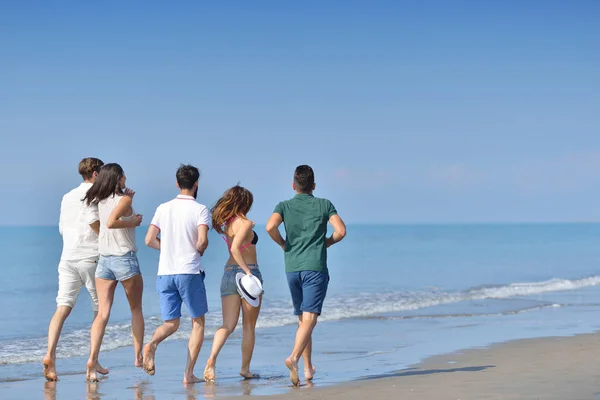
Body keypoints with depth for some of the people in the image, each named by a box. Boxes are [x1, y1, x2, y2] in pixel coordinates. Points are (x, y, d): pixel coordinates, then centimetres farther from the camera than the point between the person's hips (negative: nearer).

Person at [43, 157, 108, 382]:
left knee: (63, 307, -5)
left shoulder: (68, 197, 19)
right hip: (91, 256, -6)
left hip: (67, 256, 6)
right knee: (100, 308, 9)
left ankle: (50, 354, -24)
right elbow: (93, 219, -20)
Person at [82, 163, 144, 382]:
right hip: (125, 258, -5)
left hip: (104, 260, 5)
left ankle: (92, 359, -19)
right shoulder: (124, 199, -10)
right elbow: (111, 222, -25)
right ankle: (138, 356, 20)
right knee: (136, 308, 14)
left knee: (102, 313, -2)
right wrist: (132, 222, -12)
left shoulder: (100, 201, 9)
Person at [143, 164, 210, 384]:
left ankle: (152, 344, -22)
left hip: (165, 273, 4)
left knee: (171, 323, 12)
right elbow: (202, 241, -17)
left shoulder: (163, 208, 7)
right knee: (198, 323, 10)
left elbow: (149, 240, 4)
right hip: (190, 272, -4)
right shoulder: (200, 210, -5)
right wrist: (199, 250, 5)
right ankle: (189, 373, 3)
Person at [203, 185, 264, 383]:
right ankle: (245, 368, 15)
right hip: (247, 271, -6)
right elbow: (235, 248, -25)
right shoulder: (245, 223, -13)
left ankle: (212, 359, -22)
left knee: (228, 324, 2)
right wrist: (248, 271, -26)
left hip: (229, 273, 6)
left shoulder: (226, 223, 7)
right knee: (249, 326, 9)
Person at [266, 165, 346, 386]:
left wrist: (283, 244, 6)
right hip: (315, 267, -3)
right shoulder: (324, 205, 4)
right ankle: (293, 357, -34)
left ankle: (308, 368, 19)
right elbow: (341, 230, -6)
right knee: (309, 319, -12)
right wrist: (325, 243, 12)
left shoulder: (284, 206, 7)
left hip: (292, 268, 3)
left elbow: (270, 227, -11)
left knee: (302, 320, 16)